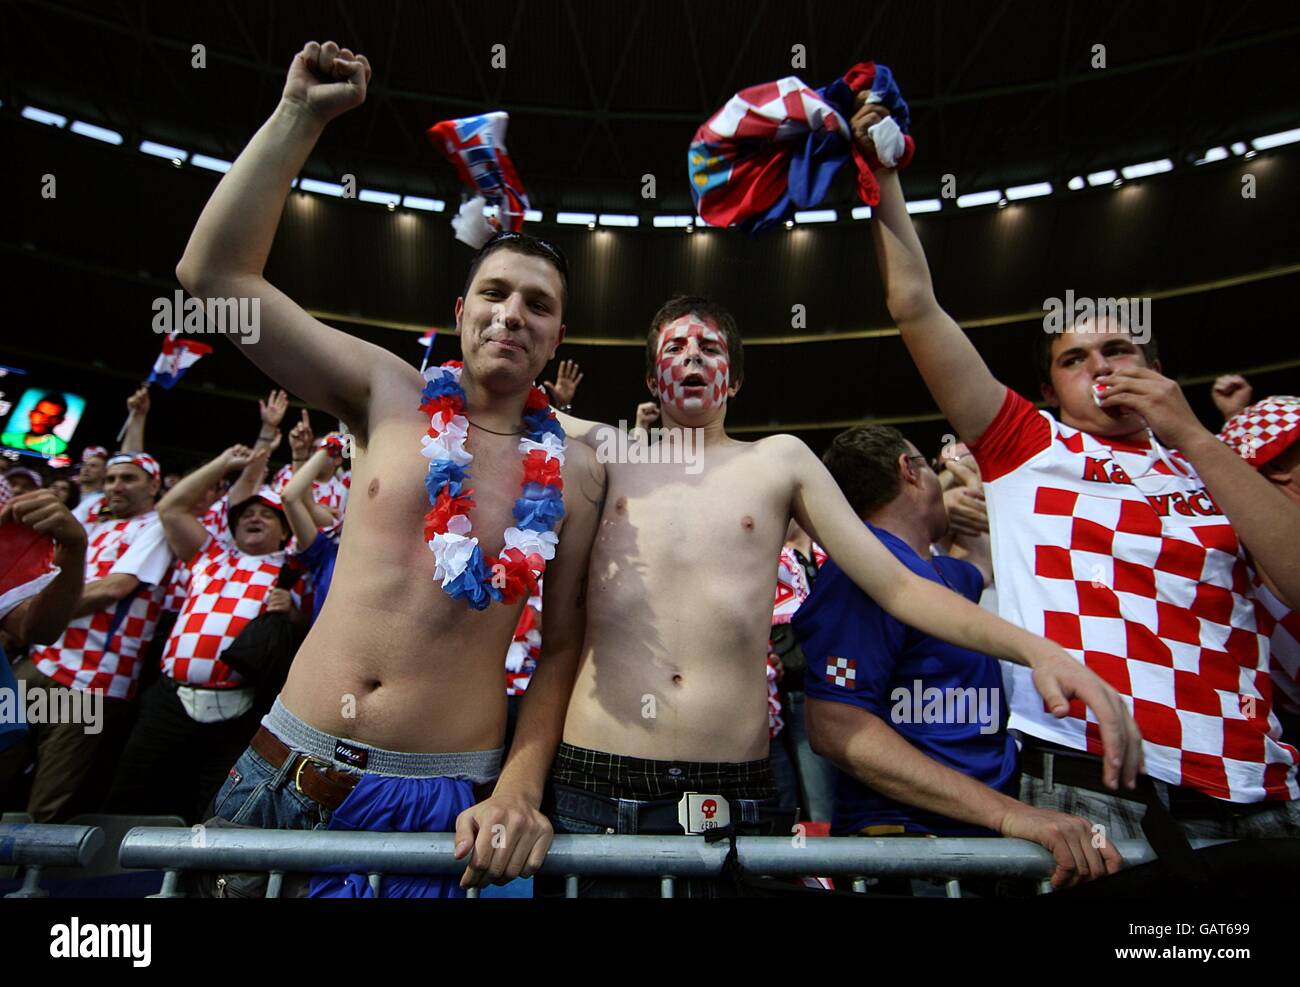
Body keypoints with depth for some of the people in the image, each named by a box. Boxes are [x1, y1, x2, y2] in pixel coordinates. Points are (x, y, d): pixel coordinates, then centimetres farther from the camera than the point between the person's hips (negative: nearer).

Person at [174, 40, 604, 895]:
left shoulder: (574, 471, -5)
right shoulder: (391, 396, -1)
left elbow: (564, 645, -3)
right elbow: (216, 274, -2)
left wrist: (519, 791, -15)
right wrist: (301, 116, -2)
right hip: (281, 763, 2)